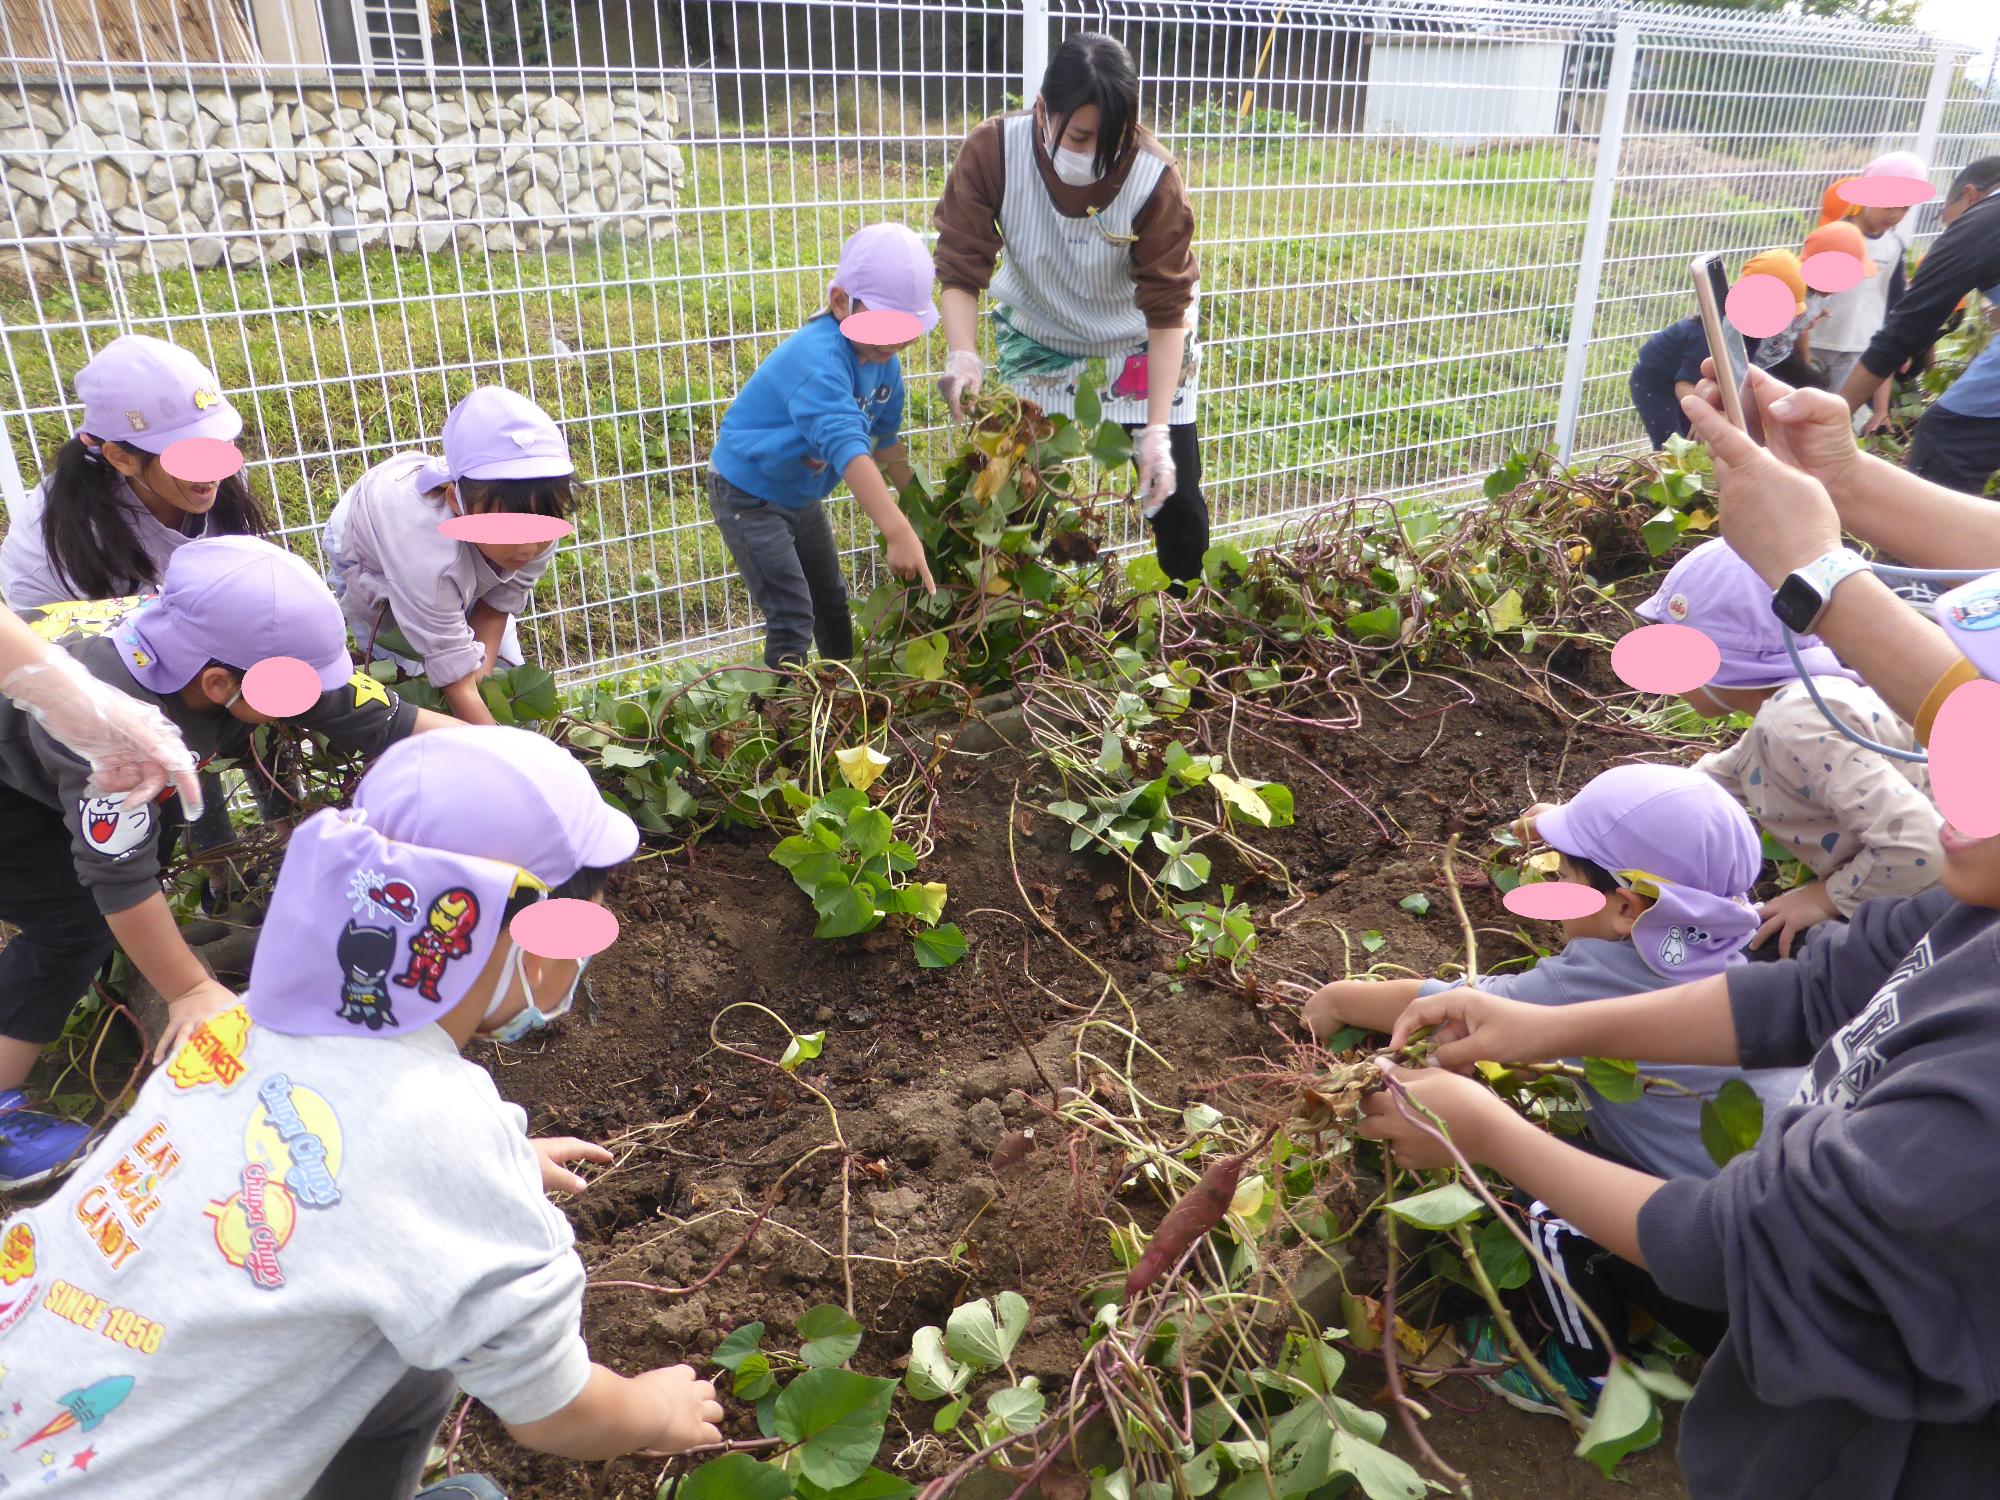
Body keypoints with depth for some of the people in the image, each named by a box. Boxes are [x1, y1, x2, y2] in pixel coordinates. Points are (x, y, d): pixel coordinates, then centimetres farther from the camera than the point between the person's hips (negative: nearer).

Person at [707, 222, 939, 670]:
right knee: (792, 619, -13)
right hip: (748, 494, -9)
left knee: (833, 602, 21)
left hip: (801, 494, 9)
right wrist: (897, 532, -57)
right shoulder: (819, 360, -35)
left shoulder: (884, 361, -7)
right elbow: (847, 445, -48)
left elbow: (885, 439, 9)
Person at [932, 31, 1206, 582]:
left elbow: (1167, 310, -26)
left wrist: (1156, 430, -34)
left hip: (1137, 333, -1)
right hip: (1036, 329, 1)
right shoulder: (991, 152, -28)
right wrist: (963, 356, -42)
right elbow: (961, 270, -23)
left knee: (1174, 495, -2)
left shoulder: (1155, 179, -31)